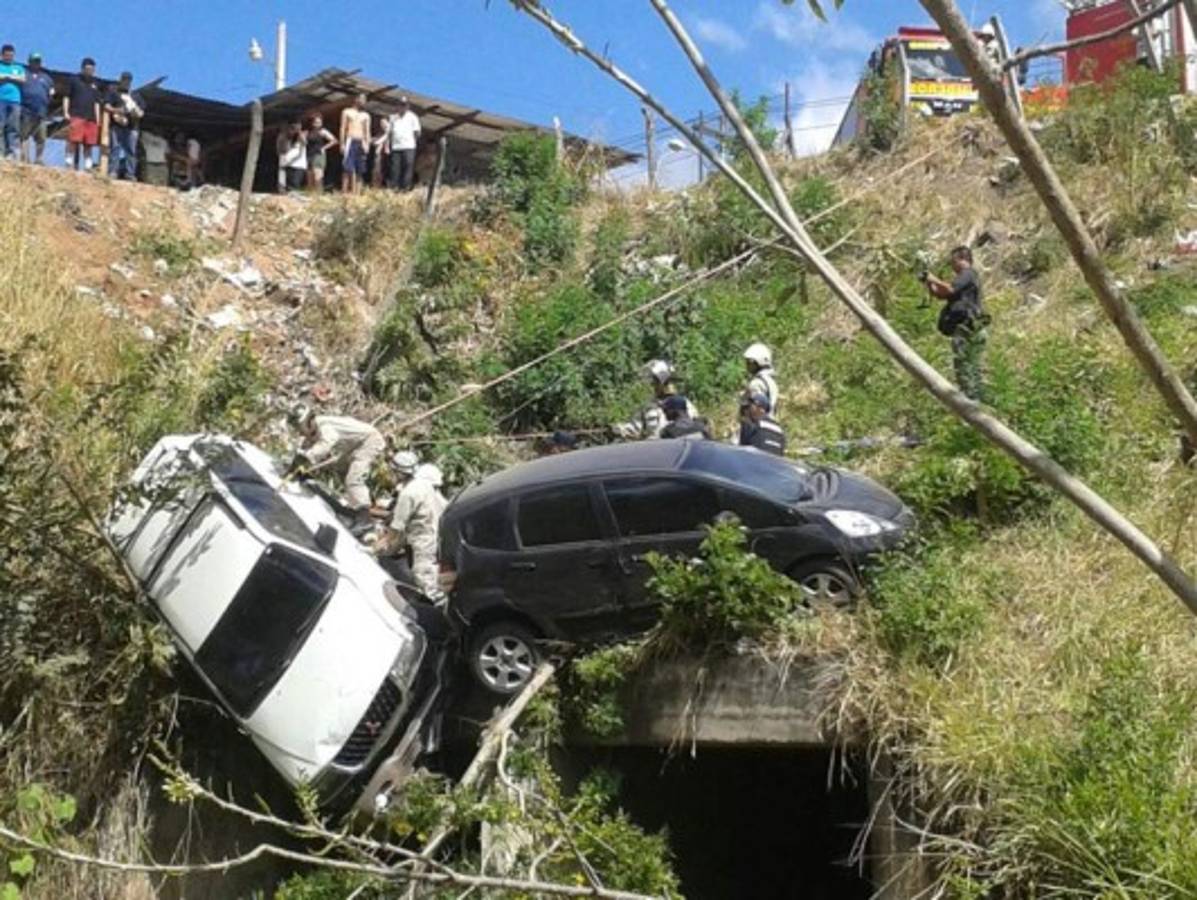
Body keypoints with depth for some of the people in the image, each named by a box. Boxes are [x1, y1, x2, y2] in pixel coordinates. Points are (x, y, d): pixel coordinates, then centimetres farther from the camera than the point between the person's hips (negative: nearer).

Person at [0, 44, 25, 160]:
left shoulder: (18, 67, 21)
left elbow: (22, 79, 6)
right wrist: (12, 77, -2)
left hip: (15, 100, 2)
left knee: (13, 128, -5)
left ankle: (12, 153, -9)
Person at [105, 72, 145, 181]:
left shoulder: (136, 95, 20)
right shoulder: (113, 91, 11)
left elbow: (141, 111, 18)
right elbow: (106, 106, 2)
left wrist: (138, 113, -5)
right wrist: (116, 110, -16)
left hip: (132, 127, 3)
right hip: (116, 126, -2)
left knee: (131, 150, -4)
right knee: (115, 148, -7)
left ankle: (130, 174, -6)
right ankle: (114, 172, -9)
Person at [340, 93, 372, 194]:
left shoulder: (366, 115, 17)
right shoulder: (347, 112, 9)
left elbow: (367, 132, 13)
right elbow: (343, 129, 3)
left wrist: (367, 144, -1)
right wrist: (342, 143, -6)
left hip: (361, 143, 4)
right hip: (350, 142, -4)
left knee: (359, 171, -1)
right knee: (347, 169, -13)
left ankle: (357, 194, -2)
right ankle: (345, 193, -16)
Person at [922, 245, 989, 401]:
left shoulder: (967, 274, -4)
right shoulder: (965, 278, 25)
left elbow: (950, 290, -20)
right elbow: (940, 295, 24)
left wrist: (934, 280, -7)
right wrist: (928, 283, 9)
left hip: (965, 326, -10)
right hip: (974, 329, 10)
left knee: (963, 365, -9)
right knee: (976, 366, 9)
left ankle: (969, 398, -11)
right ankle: (979, 398, 10)